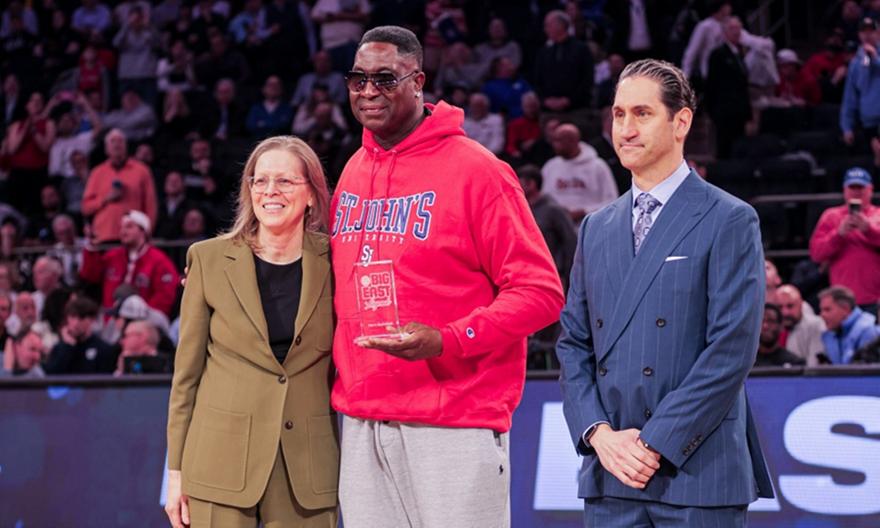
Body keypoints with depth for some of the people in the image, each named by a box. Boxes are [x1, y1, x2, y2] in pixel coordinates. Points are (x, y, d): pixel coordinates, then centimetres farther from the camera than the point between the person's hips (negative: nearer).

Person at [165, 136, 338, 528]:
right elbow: (187, 372, 4)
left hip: (307, 467, 1)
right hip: (223, 462, -1)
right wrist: (176, 471, 2)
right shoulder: (208, 260, 2)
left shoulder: (332, 263, 4)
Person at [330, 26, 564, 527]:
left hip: (454, 424, -6)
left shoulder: (474, 170, -7)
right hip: (361, 423, 6)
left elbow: (540, 290, -10)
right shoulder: (353, 173, 14)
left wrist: (446, 342, -20)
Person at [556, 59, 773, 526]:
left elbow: (731, 351, -10)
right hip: (609, 478, 5)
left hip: (697, 476, -5)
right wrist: (599, 433, -3)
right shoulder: (596, 229, 16)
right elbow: (573, 344, 14)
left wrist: (656, 443, -13)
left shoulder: (730, 222, -2)